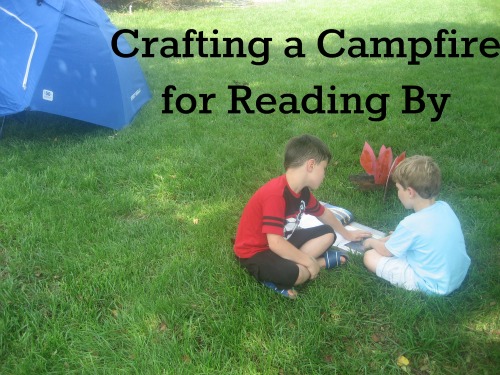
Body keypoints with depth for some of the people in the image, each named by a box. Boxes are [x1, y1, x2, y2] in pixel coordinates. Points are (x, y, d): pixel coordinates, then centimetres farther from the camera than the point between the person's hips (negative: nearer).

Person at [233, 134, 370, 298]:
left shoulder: (303, 191, -1)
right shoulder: (275, 195, -31)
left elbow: (323, 213, 18)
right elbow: (276, 244, -34)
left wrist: (347, 234, 29)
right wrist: (309, 261, -24)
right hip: (255, 252, -10)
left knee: (327, 234, 8)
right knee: (299, 273, -36)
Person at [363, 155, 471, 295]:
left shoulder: (410, 224, -27)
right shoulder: (444, 207, -7)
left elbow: (386, 251, -7)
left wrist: (372, 242, 13)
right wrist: (395, 236, 16)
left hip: (435, 286, -8)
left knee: (370, 256, -7)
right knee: (403, 241, 25)